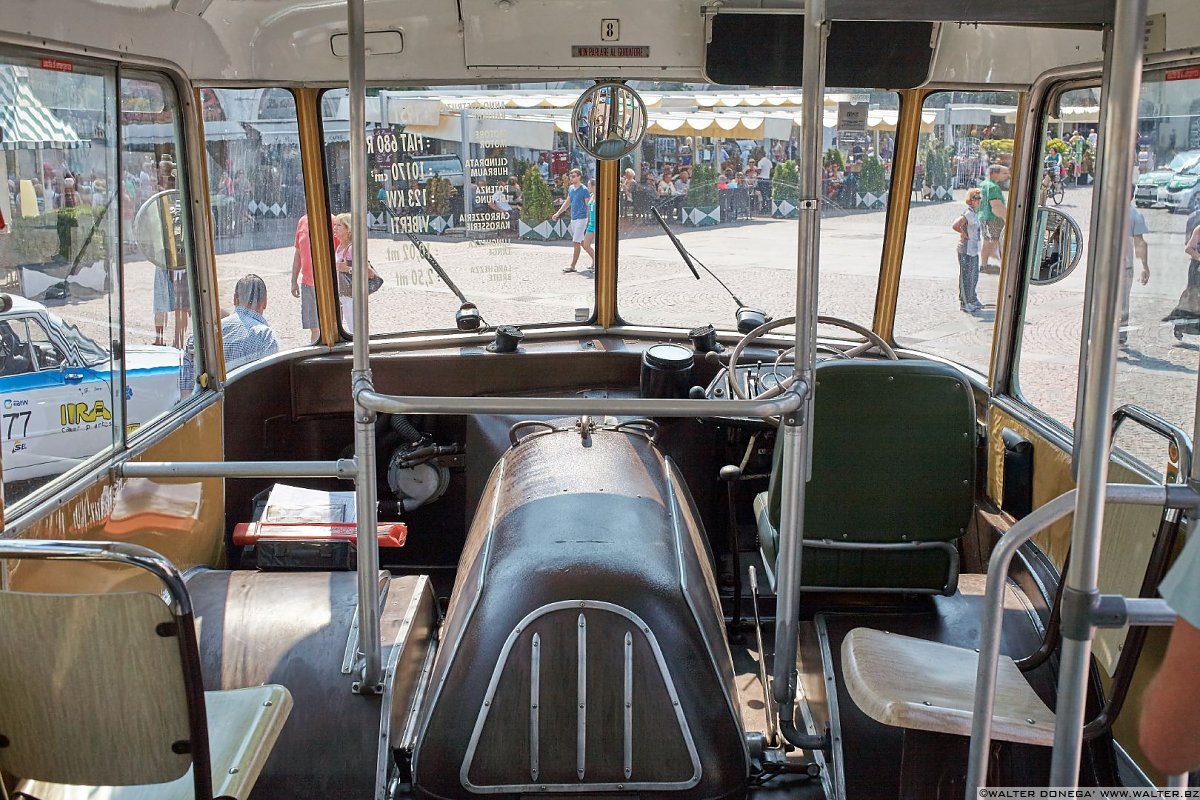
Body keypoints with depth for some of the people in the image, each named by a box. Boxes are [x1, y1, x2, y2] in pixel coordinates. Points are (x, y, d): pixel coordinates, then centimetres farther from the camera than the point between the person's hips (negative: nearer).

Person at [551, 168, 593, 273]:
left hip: (581, 219, -8)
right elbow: (567, 203, 20)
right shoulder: (570, 188, 10)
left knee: (577, 242, -7)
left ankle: (572, 266, -5)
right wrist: (557, 214, 17)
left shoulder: (584, 190, -12)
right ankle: (594, 257, 26)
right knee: (582, 242, 12)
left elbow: (589, 206, -11)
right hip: (573, 218, 8)